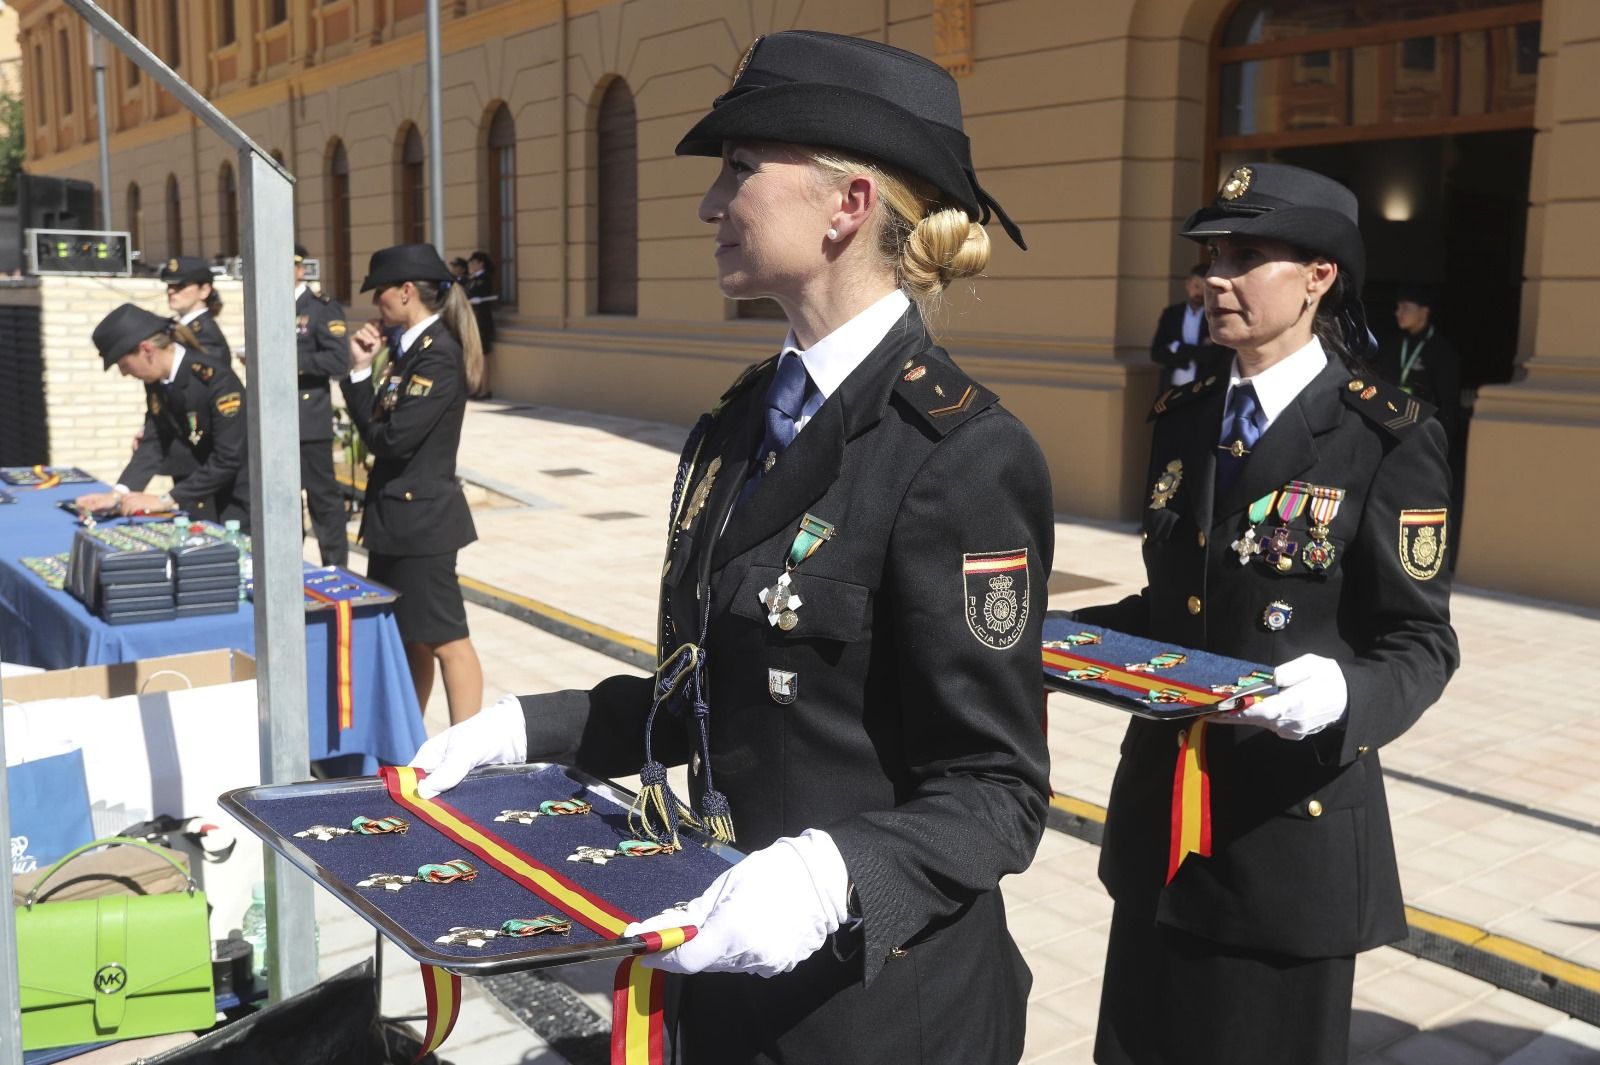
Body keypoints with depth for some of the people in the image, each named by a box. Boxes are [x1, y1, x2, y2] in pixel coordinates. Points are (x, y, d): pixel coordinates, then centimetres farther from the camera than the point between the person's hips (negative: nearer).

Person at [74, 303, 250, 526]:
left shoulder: (214, 377, -20)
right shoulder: (156, 381, 2)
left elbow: (228, 458, -23)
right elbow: (152, 443, 2)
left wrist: (167, 501, -21)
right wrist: (118, 494, -12)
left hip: (236, 507, -6)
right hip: (195, 504, 6)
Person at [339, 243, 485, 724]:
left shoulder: (438, 353, -17)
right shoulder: (409, 347, 11)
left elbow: (394, 438, -23)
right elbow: (374, 424, 9)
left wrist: (373, 426, -2)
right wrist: (360, 369, -2)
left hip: (421, 517, -10)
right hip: (396, 514, 10)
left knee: (444, 641, -3)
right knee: (402, 636, 18)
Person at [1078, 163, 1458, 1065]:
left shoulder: (1390, 438, -12)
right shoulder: (1185, 418, 6)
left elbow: (1421, 645, -11)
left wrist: (1343, 689, -32)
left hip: (1292, 824, -5)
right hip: (1161, 815, 6)